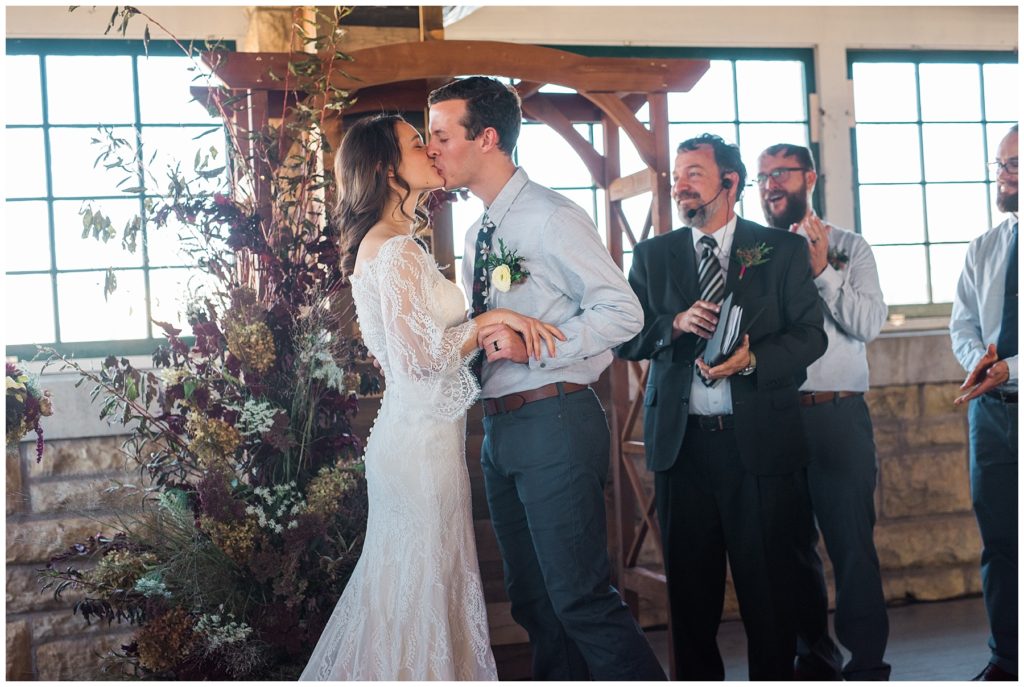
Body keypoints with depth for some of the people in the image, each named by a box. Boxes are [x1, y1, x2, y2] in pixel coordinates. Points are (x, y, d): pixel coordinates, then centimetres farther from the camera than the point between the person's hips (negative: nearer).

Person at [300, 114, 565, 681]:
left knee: (407, 586, 16)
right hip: (423, 440, -10)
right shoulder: (397, 250, -16)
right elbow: (418, 356, -23)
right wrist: (494, 319, -17)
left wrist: (486, 331, 15)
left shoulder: (382, 244, 14)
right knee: (420, 590, 0)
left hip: (414, 434, 10)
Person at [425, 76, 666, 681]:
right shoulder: (479, 234, 15)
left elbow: (623, 312, -15)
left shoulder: (551, 218, -11)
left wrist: (534, 347, -23)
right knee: (532, 599, 15)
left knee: (580, 596, -9)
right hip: (501, 427, 9)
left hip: (555, 422, -9)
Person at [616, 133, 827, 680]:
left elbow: (810, 334, 1)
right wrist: (675, 324, -12)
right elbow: (626, 340, 7)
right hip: (681, 443, 2)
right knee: (690, 589, 8)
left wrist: (753, 359, -16)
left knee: (769, 588, 2)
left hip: (760, 441, -2)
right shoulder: (652, 255, 12)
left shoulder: (782, 250, 6)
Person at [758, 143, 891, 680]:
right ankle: (814, 656, 23)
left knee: (852, 543, -4)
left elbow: (870, 323, -6)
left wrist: (822, 269, -12)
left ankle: (867, 663, 4)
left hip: (837, 417, -2)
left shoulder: (849, 247, 6)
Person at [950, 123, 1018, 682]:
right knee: (997, 536, 9)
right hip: (992, 406, 5)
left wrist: (1008, 367, -20)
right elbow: (962, 324, 12)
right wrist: (978, 358, -9)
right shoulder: (983, 250, 12)